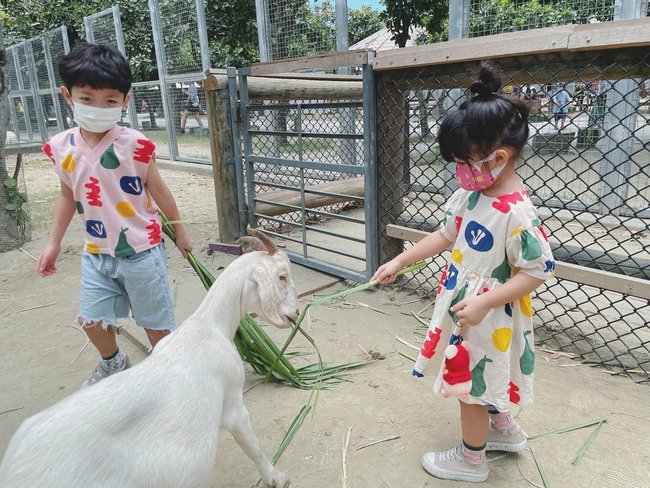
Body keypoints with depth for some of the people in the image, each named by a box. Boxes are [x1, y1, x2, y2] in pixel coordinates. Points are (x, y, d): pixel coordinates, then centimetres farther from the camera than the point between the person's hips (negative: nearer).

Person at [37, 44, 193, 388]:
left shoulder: (134, 145, -16)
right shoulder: (61, 148, -3)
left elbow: (159, 191, -5)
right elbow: (68, 196, 11)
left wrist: (179, 232, 5)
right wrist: (53, 243, 13)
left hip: (141, 250, -4)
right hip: (96, 252, 4)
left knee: (154, 319, 10)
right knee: (91, 319, 13)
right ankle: (113, 363, 43)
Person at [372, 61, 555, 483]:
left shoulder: (516, 212, -28)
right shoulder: (470, 195, -3)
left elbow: (538, 270, -24)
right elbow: (445, 235, 7)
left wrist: (483, 303, -28)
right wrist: (399, 262, 4)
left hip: (489, 317, -8)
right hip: (464, 306, 8)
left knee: (470, 383, 11)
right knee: (483, 377, 26)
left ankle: (472, 459, 35)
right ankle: (504, 430, 52)